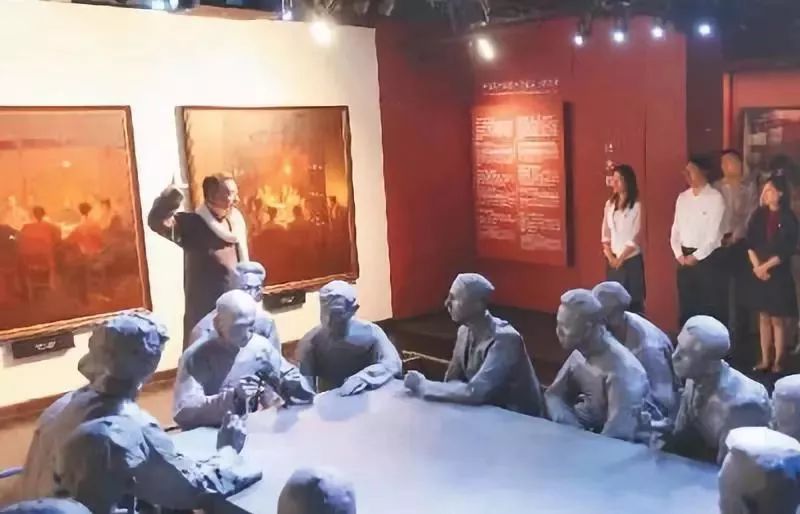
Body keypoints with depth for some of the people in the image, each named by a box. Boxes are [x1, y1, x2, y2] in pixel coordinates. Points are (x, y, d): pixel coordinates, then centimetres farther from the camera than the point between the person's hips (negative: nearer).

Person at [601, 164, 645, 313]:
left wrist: (621, 258, -9)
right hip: (612, 260, 5)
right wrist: (610, 256, -3)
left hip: (631, 260, -5)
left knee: (633, 300, -2)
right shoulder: (610, 204, 9)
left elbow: (635, 238, -10)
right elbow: (606, 233, 8)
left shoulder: (636, 205, -8)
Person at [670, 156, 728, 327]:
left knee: (712, 309, 2)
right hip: (685, 258, 5)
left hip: (708, 258, -5)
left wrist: (696, 256, -12)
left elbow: (714, 234, -13)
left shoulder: (715, 198, -9)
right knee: (686, 308, 12)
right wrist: (679, 254, -2)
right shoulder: (682, 198, 9)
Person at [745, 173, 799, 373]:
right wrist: (757, 266, -9)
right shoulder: (759, 215, 4)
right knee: (764, 317, 9)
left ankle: (778, 360, 10)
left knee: (778, 319, 1)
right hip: (759, 273, 4)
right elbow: (750, 243, 2)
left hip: (779, 274, -4)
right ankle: (765, 359, 16)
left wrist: (766, 267, -12)